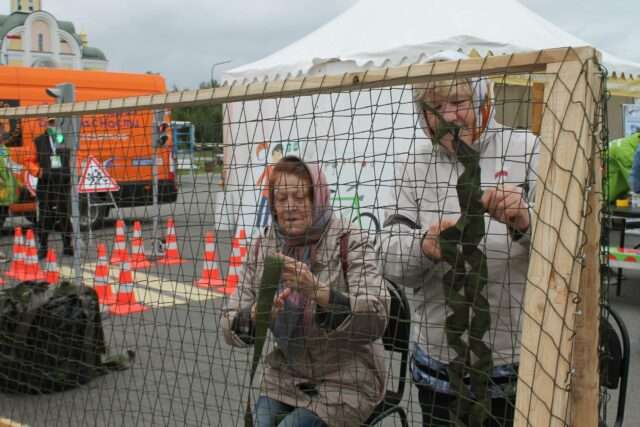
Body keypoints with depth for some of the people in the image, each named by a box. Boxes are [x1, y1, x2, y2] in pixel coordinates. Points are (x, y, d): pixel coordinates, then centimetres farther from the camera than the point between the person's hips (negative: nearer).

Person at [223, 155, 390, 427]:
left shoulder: (350, 242, -13)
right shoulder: (263, 246, -2)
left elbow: (376, 319, -25)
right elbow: (231, 328, -4)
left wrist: (317, 290, -40)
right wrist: (256, 314, -27)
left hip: (345, 381, -3)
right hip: (286, 376, 4)